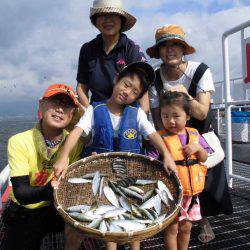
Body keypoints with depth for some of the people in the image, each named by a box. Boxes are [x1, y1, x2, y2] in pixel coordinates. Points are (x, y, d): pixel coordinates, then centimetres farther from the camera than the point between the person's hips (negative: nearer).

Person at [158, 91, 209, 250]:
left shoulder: (194, 134, 3)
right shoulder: (160, 138, -12)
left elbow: (204, 158, 8)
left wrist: (198, 148, -10)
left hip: (191, 192, 5)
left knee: (186, 228, 18)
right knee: (172, 228, 7)